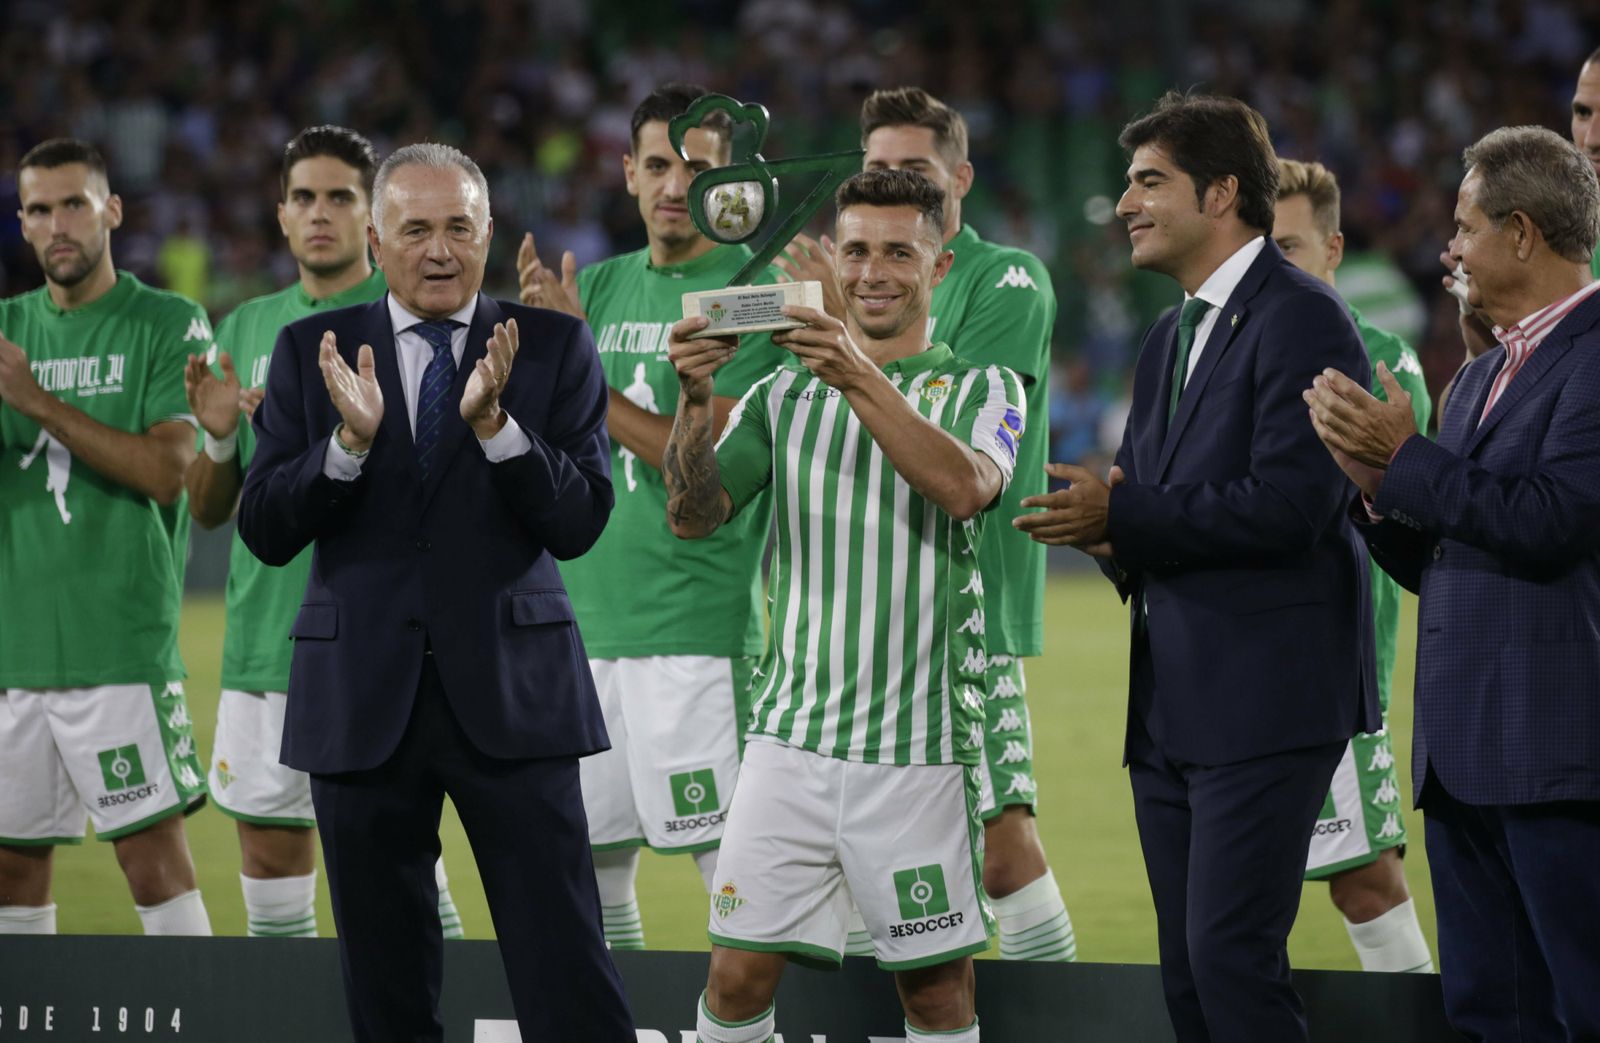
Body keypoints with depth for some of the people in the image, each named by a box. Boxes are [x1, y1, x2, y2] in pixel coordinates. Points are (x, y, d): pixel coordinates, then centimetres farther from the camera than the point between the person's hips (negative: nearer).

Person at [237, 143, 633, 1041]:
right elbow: (264, 530, 0)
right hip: (363, 694, 2)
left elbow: (580, 523, -5)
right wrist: (349, 442, -17)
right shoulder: (313, 352, 6)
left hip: (508, 691, -2)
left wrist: (495, 424, -20)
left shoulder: (554, 347, 3)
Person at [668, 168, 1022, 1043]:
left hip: (917, 744, -2)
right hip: (790, 733, 2)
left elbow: (965, 486, -17)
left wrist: (862, 380, -28)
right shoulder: (784, 394, 13)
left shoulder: (981, 389, 4)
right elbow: (693, 514, 3)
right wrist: (693, 403, -14)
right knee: (739, 972, -3)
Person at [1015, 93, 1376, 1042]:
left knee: (1233, 955, -14)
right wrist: (1113, 535, 0)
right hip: (1172, 703, 9)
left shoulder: (1300, 318, -10)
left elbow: (1289, 503, -20)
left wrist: (1123, 518, -14)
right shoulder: (1170, 340, 20)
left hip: (1267, 696, -9)